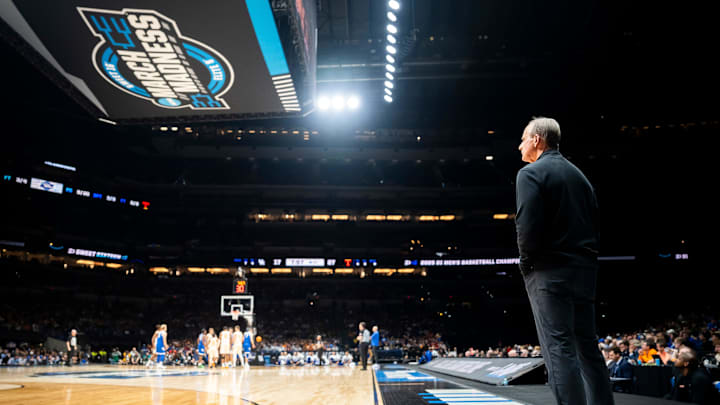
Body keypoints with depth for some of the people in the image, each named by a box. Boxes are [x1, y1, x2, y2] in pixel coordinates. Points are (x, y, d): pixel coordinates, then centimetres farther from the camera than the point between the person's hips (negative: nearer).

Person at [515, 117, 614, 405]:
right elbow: (594, 222, 14)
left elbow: (527, 226, -17)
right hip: (584, 268, 8)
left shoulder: (530, 173, -6)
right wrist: (584, 257, 15)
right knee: (588, 346, 13)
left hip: (550, 270, -8)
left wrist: (527, 262, -3)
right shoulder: (578, 174, 18)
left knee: (559, 348, -8)